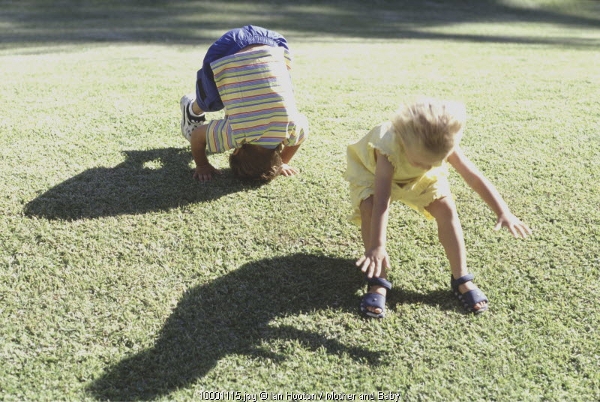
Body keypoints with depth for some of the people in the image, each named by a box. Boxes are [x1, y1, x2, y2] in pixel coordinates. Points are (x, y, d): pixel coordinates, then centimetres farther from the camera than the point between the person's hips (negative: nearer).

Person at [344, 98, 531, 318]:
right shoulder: (388, 149, -44)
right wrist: (377, 246, -54)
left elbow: (475, 178, -28)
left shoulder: (445, 147, -33)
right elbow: (381, 204, -49)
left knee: (446, 207, -16)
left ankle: (461, 278, 0)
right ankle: (377, 282, -19)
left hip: (417, 178, 3)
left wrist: (504, 213, -34)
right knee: (370, 206, -32)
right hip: (372, 170, -3)